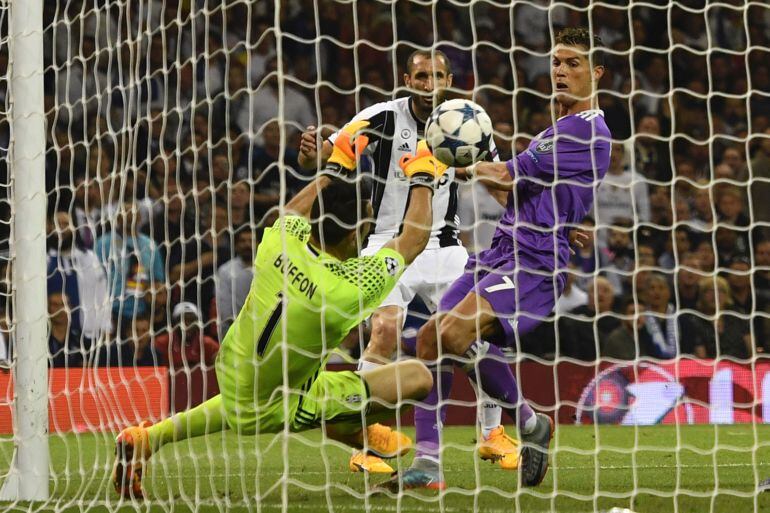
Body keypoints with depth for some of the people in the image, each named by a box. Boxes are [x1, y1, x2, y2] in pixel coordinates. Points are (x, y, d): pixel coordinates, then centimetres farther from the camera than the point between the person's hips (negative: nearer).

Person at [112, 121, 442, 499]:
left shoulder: (281, 241, -17)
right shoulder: (348, 287, -30)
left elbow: (293, 210, 12)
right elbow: (414, 239, -12)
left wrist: (337, 165, 21)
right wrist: (422, 178, 4)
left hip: (231, 374, 6)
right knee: (417, 377, -7)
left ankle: (146, 439, 33)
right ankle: (348, 431, 18)